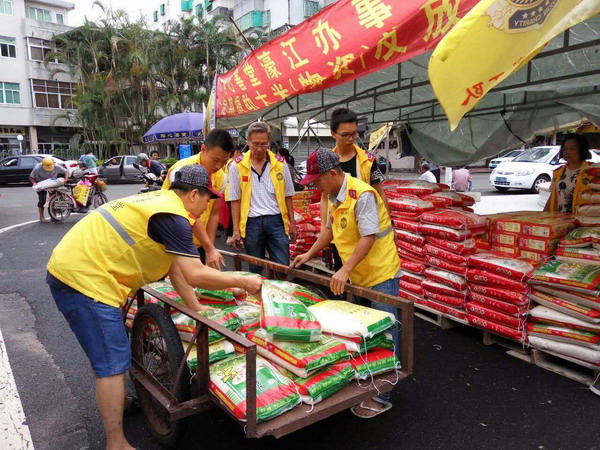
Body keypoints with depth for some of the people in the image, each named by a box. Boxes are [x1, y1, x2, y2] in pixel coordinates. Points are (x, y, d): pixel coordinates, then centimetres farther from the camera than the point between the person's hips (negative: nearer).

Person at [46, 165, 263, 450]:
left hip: (69, 269, 11)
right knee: (113, 361, -4)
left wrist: (196, 309, 16)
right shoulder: (172, 216, -17)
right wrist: (244, 282, -9)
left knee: (105, 350, 25)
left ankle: (114, 402, 46)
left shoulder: (159, 201, 14)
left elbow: (174, 265, 15)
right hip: (84, 279, -10)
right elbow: (195, 275, -22)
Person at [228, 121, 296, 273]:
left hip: (276, 220, 1)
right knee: (255, 269, 12)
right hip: (251, 222, 0)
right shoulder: (237, 166, 0)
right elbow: (235, 200, 2)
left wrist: (292, 223, 7)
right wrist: (236, 229, -1)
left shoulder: (280, 164, 3)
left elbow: (287, 196, 9)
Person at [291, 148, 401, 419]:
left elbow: (369, 237, -28)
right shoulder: (333, 196, 6)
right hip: (357, 276, 9)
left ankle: (381, 397, 13)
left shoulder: (362, 195, -23)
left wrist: (345, 270, -32)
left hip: (380, 275, -9)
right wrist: (309, 254, 16)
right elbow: (330, 228, 18)